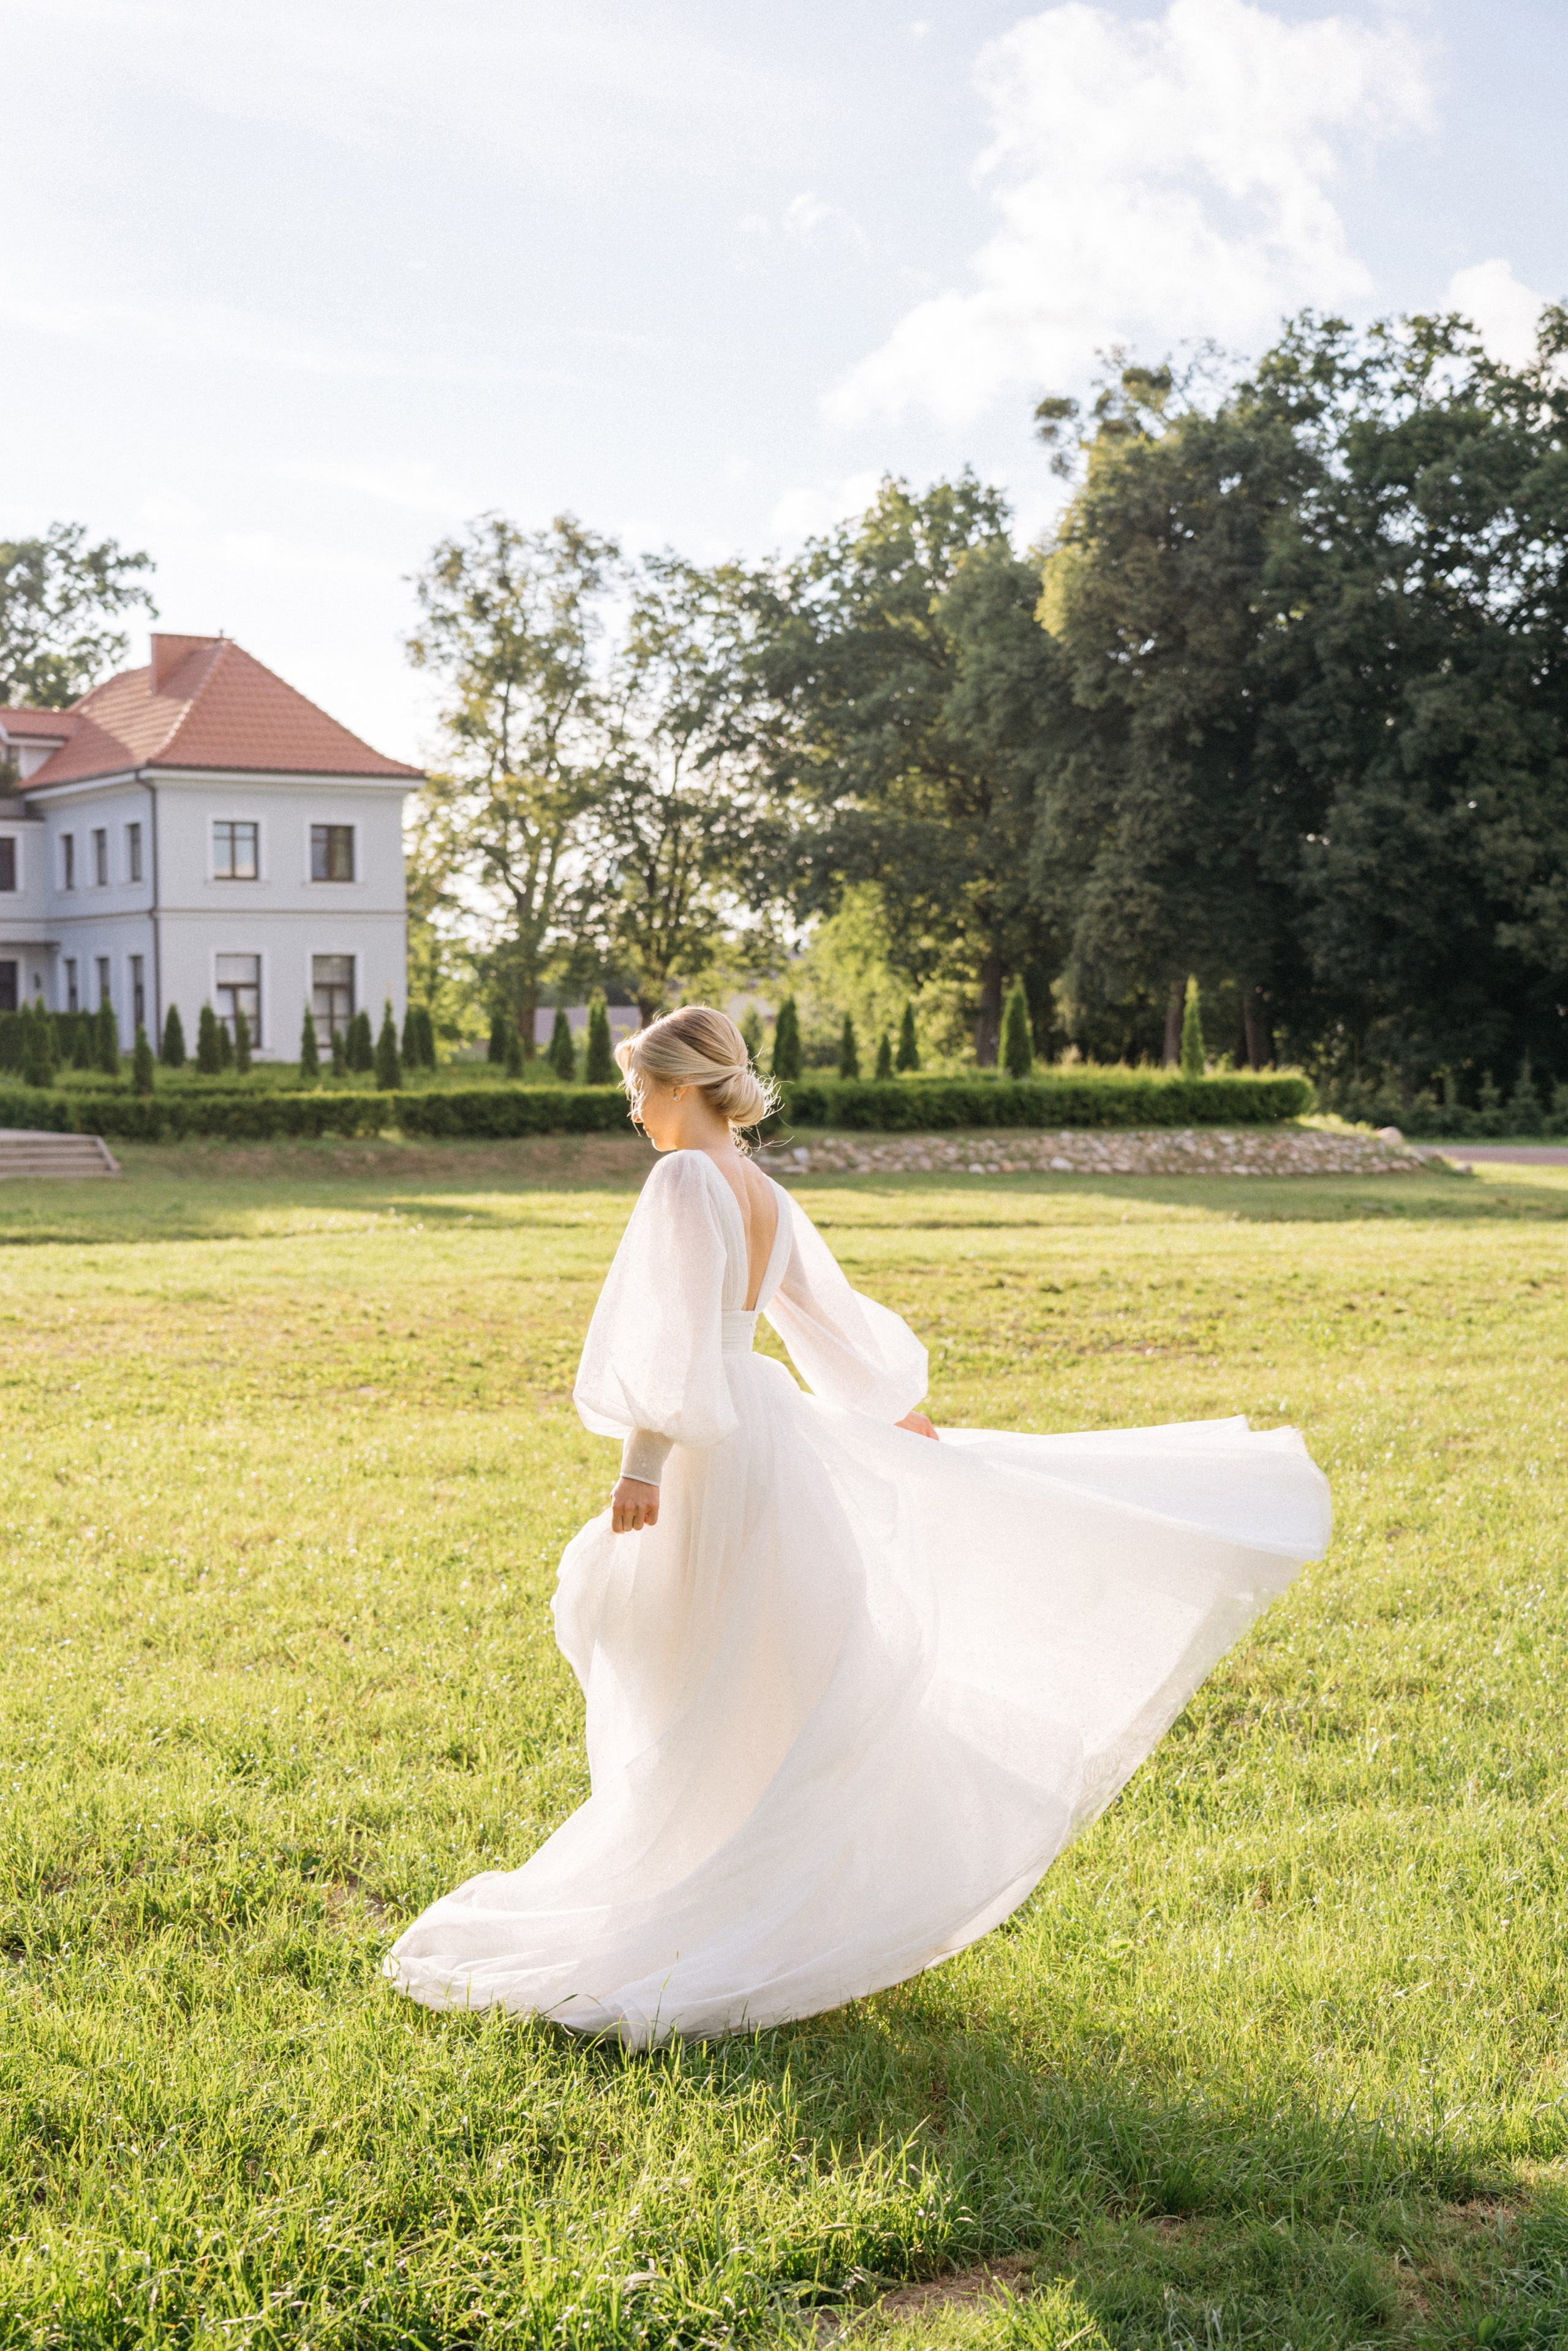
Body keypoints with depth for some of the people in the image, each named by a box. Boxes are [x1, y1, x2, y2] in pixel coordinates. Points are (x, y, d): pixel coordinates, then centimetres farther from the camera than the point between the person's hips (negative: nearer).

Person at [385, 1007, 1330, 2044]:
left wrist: (641, 1462, -24)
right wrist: (891, 1409, 35)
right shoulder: (764, 1194, 10)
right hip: (765, 1422, 9)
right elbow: (828, 1311, 21)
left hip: (715, 1446, -9)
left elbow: (673, 1336, -23)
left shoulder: (686, 1180, -15)